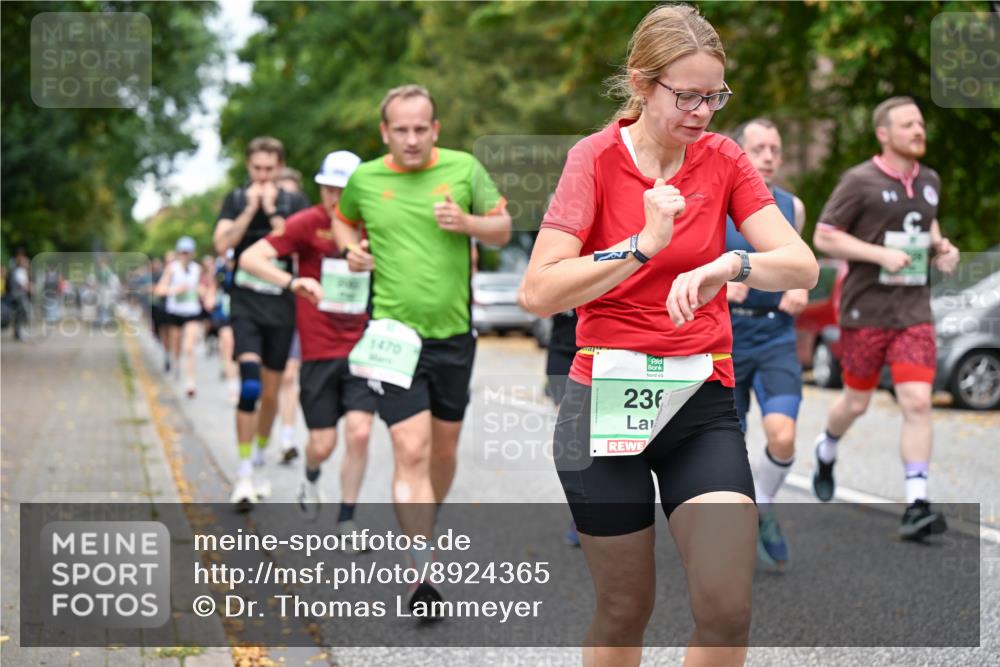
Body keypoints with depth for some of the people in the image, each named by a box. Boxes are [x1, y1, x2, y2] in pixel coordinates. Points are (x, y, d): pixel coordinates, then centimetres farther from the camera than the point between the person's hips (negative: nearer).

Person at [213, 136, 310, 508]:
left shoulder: (294, 203, 5)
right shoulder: (236, 200, 7)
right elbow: (222, 244, -8)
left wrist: (272, 211, -12)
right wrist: (251, 208, -11)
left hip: (281, 306, 1)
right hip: (245, 303, -1)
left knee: (270, 393, 10)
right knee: (249, 386, -18)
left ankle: (260, 460, 31)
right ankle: (244, 474, -15)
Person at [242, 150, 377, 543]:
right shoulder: (307, 223, -8)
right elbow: (250, 257, -18)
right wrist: (293, 282, -34)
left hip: (361, 348, 2)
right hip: (319, 351, -2)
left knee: (359, 434, -10)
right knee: (323, 444, 1)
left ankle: (346, 521, 7)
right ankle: (311, 480, 38)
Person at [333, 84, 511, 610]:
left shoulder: (464, 168, 0)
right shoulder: (364, 179, 0)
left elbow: (503, 229, 7)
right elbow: (343, 219, 21)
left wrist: (466, 222, -13)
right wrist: (351, 248, 0)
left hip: (453, 334, 2)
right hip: (394, 334, -2)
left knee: (444, 447, 15)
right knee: (412, 451, -14)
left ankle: (424, 529, 42)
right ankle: (423, 574, -14)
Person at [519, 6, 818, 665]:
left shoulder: (723, 159, 1)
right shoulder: (597, 157, -6)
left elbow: (802, 266, -8)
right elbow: (539, 292, -14)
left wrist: (729, 265, -27)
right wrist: (643, 244, -20)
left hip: (703, 400, 2)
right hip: (606, 401, -2)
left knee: (728, 608, -10)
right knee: (625, 610, 8)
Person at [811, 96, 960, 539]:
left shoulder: (929, 181, 11)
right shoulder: (859, 182, -9)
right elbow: (824, 237, -9)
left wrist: (941, 247, 7)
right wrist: (881, 254, -18)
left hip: (914, 311, 4)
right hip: (866, 310, -4)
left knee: (917, 402, -10)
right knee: (856, 402, 10)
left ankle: (916, 506, -9)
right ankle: (826, 450, 44)